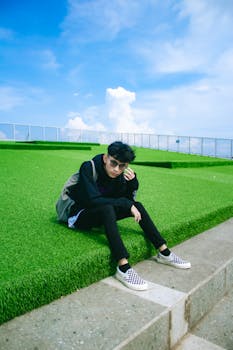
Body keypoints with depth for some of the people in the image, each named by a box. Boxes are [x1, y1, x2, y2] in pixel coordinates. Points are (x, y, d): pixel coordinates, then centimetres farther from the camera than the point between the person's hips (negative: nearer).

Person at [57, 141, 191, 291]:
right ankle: (123, 267, -39)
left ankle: (164, 253, -2)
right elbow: (94, 200, -32)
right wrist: (126, 204, -28)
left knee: (137, 206, -7)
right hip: (78, 217, -6)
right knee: (106, 208, -36)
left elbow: (128, 200, -1)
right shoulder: (88, 168, -22)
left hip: (100, 216, 7)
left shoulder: (119, 175, -4)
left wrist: (133, 182, -19)